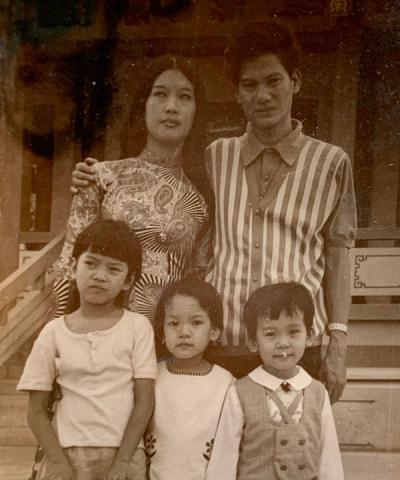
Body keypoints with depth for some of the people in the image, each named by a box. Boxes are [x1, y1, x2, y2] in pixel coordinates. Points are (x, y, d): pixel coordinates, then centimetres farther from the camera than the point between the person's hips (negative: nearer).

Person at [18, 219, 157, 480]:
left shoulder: (137, 327, -1)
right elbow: (37, 410, 2)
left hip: (123, 454, -1)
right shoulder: (54, 332, 1)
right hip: (68, 453, 1)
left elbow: (145, 400, -4)